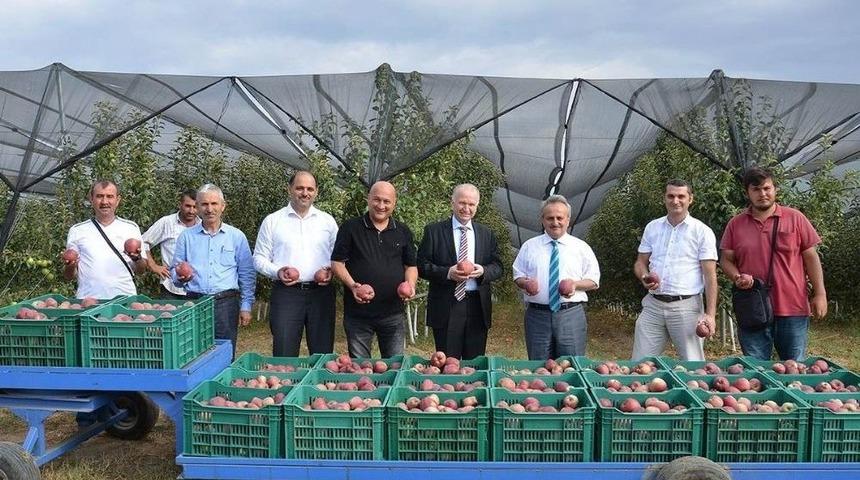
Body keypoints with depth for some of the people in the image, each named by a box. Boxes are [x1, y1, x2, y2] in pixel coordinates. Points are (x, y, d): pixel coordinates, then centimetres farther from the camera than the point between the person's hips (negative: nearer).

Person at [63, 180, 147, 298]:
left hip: (125, 298, 0)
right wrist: (70, 266, -6)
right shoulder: (77, 230, 11)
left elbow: (141, 270, 13)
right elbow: (69, 276, 14)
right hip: (88, 299, 0)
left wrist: (137, 258, -6)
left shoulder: (131, 227, 11)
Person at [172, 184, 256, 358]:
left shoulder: (236, 236, 6)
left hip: (226, 303, -1)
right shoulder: (186, 236, 9)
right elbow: (174, 270, 12)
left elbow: (247, 275, 6)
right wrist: (180, 277, -11)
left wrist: (246, 306, 0)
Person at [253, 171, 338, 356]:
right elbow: (259, 259, 7)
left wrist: (332, 270, -6)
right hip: (286, 292, -1)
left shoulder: (328, 221, 11)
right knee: (284, 356, 0)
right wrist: (277, 272, -11)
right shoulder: (272, 221, 6)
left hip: (321, 292, 2)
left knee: (323, 353, 6)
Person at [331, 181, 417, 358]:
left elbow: (411, 265, 14)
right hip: (357, 313, -2)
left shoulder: (403, 232, 9)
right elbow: (337, 262, -1)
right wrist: (352, 285, -17)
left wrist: (410, 285, -6)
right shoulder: (350, 228, 0)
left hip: (393, 313, 2)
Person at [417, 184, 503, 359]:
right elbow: (422, 266, -2)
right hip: (445, 308, -3)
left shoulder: (487, 234, 12)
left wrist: (483, 271, -12)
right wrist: (447, 273, -18)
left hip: (478, 307, 3)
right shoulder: (433, 231, 2)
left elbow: (497, 267, 10)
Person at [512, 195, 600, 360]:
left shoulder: (581, 247, 8)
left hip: (571, 315, -1)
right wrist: (525, 283, -10)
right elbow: (518, 276, 13)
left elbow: (594, 281, 8)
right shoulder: (529, 246, 11)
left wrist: (575, 284, -12)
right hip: (537, 315, 1)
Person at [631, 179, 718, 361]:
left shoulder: (702, 231, 0)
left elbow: (710, 275, -3)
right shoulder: (652, 227, 11)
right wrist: (645, 277, -8)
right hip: (653, 305, 3)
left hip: (686, 306, -3)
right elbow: (640, 262, 16)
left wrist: (710, 314, -11)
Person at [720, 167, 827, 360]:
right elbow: (726, 260, 9)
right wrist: (737, 277, -12)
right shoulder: (736, 224, 6)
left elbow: (811, 258, 5)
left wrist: (820, 294, 0)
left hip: (793, 310, -1)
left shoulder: (795, 218, 3)